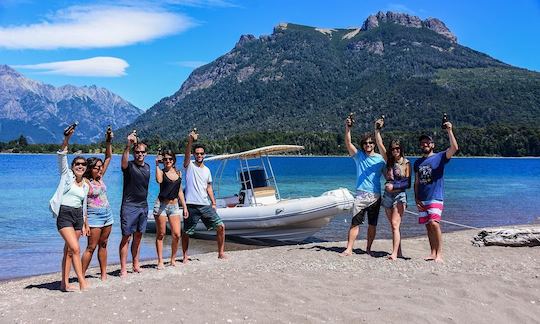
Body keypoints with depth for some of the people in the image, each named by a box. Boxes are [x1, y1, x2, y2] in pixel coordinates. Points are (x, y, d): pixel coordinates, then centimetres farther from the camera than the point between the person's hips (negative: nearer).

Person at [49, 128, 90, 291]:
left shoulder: (86, 185, 12)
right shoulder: (67, 174, 0)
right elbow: (62, 156, -14)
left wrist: (84, 224, 19)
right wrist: (67, 138, -28)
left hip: (78, 216, 6)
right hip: (64, 215, -5)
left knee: (68, 250, 9)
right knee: (75, 248, -15)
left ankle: (64, 283, 15)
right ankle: (82, 282, -12)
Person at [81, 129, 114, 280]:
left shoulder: (100, 178, 8)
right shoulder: (85, 182, -11)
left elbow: (108, 158, 10)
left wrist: (108, 142, 2)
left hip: (107, 215, 7)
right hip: (94, 216, -7)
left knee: (103, 245, 11)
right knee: (91, 247, -6)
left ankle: (104, 274, 18)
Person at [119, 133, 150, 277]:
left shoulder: (147, 167, 11)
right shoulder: (129, 166, -9)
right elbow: (124, 162, -33)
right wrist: (128, 146, -47)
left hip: (143, 206, 6)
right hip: (129, 206, -6)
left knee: (138, 237, 13)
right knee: (126, 237, -4)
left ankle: (136, 265, 24)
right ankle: (123, 269, -1)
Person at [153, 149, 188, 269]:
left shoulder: (178, 173, 11)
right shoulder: (161, 172, -2)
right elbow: (159, 180, -28)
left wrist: (184, 207, 14)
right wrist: (157, 164, -21)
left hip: (174, 206, 4)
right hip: (161, 205, -3)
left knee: (176, 235, -3)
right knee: (160, 234, 3)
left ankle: (173, 259, 14)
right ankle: (160, 261, 11)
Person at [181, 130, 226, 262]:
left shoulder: (207, 170, 15)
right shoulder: (189, 166, -1)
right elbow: (187, 154, -21)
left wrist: (213, 203, 11)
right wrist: (190, 141, -39)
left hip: (206, 205, 4)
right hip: (191, 205, -4)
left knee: (220, 226, -3)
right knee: (186, 232, 3)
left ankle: (221, 252, 9)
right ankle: (185, 256, 21)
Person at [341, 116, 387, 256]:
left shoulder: (380, 158, 4)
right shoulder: (358, 155, 6)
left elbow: (381, 145, -14)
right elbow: (348, 143, -6)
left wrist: (377, 131, -26)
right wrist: (348, 128, -20)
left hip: (375, 196, 1)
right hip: (360, 195, -1)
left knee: (372, 224, 8)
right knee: (355, 222, -5)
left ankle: (368, 248, 19)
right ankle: (349, 249, -3)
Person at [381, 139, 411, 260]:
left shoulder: (406, 163, -1)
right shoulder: (389, 162, 12)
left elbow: (408, 183, -4)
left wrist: (394, 186, -14)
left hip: (400, 195, -5)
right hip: (388, 195, 5)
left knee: (395, 224, -15)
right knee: (393, 225, 7)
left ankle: (394, 253, -19)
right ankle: (399, 252, 13)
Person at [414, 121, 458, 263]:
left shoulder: (440, 157, 1)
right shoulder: (418, 162, 16)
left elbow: (454, 148, -17)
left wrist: (449, 131, -20)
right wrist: (416, 199, 7)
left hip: (435, 197, -5)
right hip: (422, 199, 5)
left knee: (434, 223, -17)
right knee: (428, 226, 6)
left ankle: (439, 254, -12)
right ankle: (433, 253, 12)